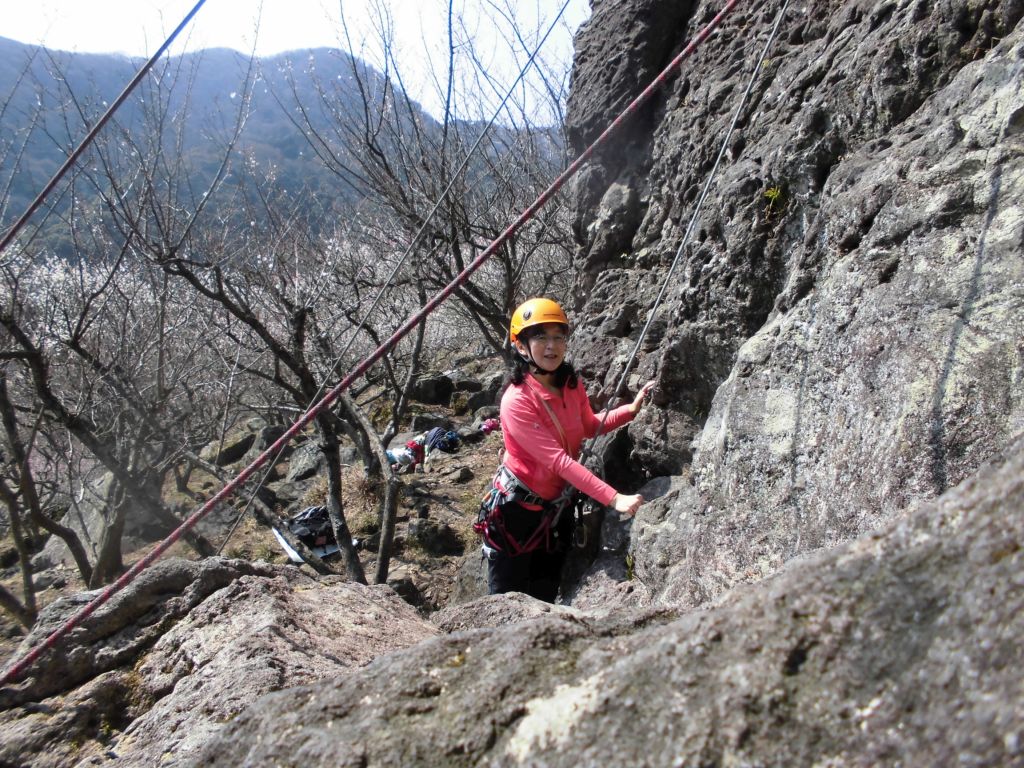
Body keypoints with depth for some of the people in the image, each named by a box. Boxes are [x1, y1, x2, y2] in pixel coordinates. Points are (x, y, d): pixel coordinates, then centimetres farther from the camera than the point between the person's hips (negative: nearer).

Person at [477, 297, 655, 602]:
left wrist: (631, 409, 1)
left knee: (544, 600, 17)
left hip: (556, 506, 6)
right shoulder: (516, 401, -25)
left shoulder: (571, 384, -4)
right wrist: (614, 499, -34)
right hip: (516, 507, -6)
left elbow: (589, 426, 16)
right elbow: (559, 461, -29)